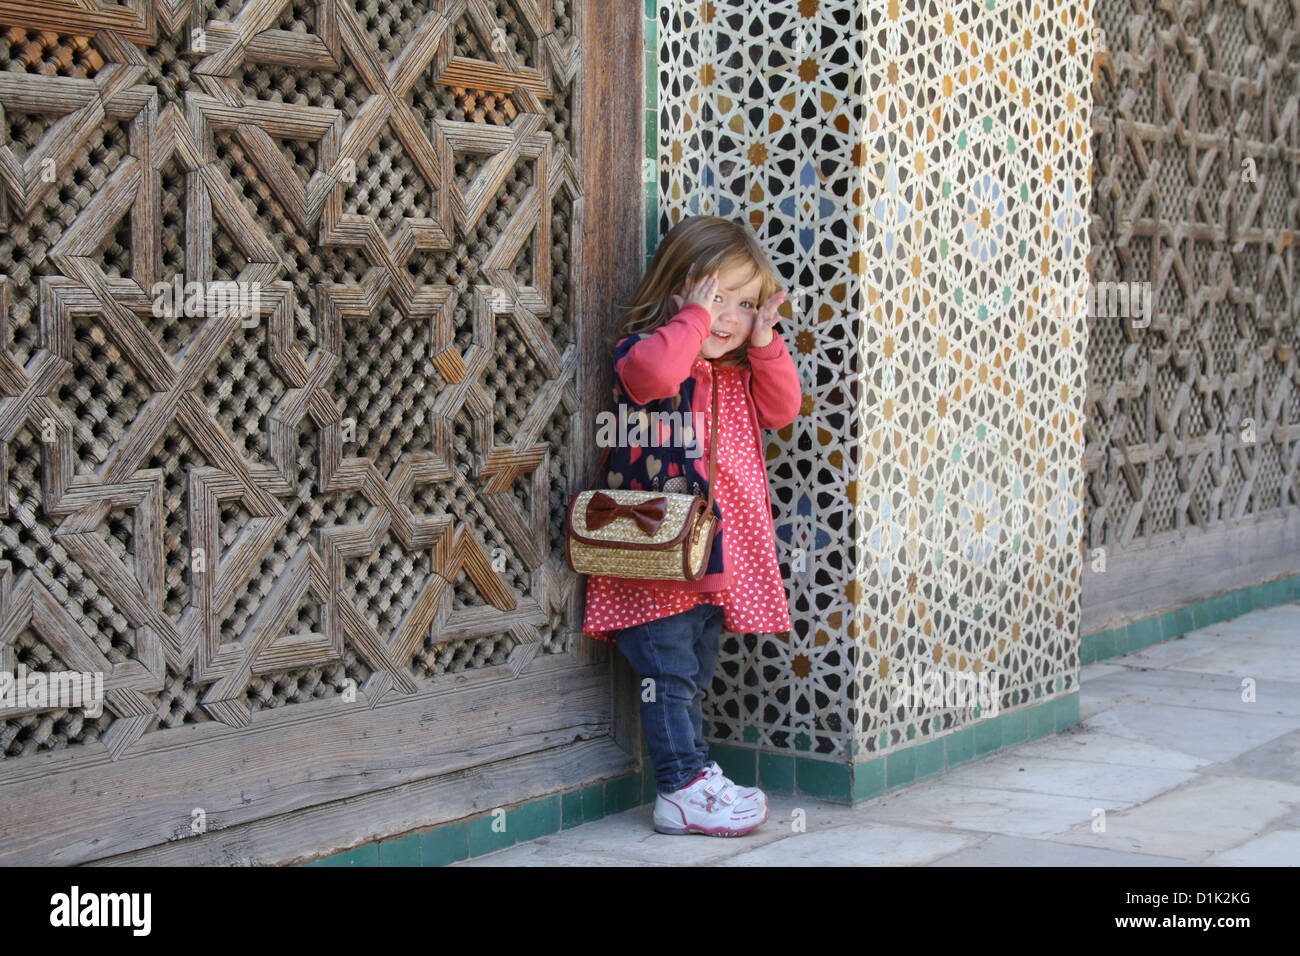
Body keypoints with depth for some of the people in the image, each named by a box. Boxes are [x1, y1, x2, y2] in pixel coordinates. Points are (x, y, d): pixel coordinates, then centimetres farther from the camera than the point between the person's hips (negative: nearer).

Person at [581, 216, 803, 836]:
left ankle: (693, 779, 22)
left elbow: (780, 410, 12)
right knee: (669, 673, -7)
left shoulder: (737, 369, 15)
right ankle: (682, 792, -5)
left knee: (695, 676, 15)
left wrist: (764, 343, 1)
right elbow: (653, 372, -32)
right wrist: (696, 318, -24)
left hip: (717, 551, 8)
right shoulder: (641, 349, -10)